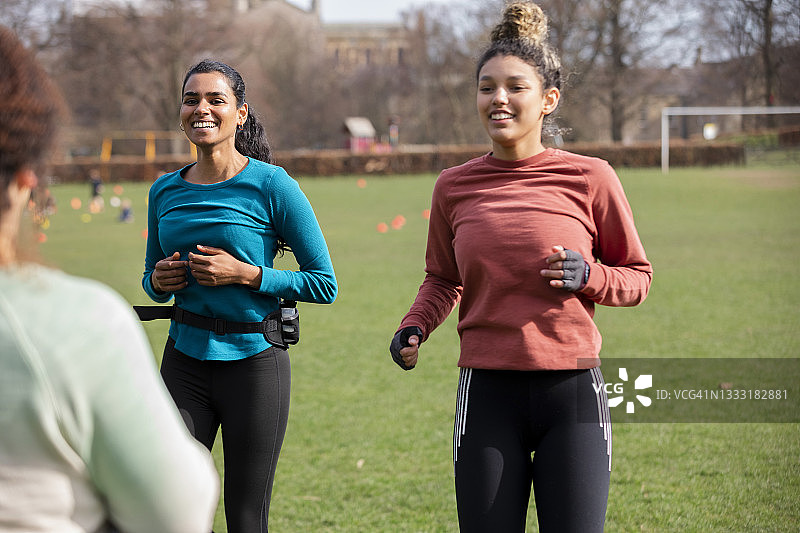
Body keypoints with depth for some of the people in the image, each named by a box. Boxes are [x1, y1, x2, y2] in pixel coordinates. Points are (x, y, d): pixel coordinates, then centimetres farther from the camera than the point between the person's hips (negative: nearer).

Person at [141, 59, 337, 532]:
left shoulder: (272, 185, -8)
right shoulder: (165, 191, 7)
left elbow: (325, 284, -7)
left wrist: (245, 274, -16)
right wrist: (158, 281, -2)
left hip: (253, 360, -4)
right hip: (185, 363, 4)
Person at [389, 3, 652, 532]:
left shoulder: (589, 178, -2)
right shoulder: (455, 186, 6)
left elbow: (637, 278, 7)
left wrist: (587, 277, -13)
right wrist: (414, 329, 2)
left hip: (572, 391, -2)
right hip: (487, 392, 2)